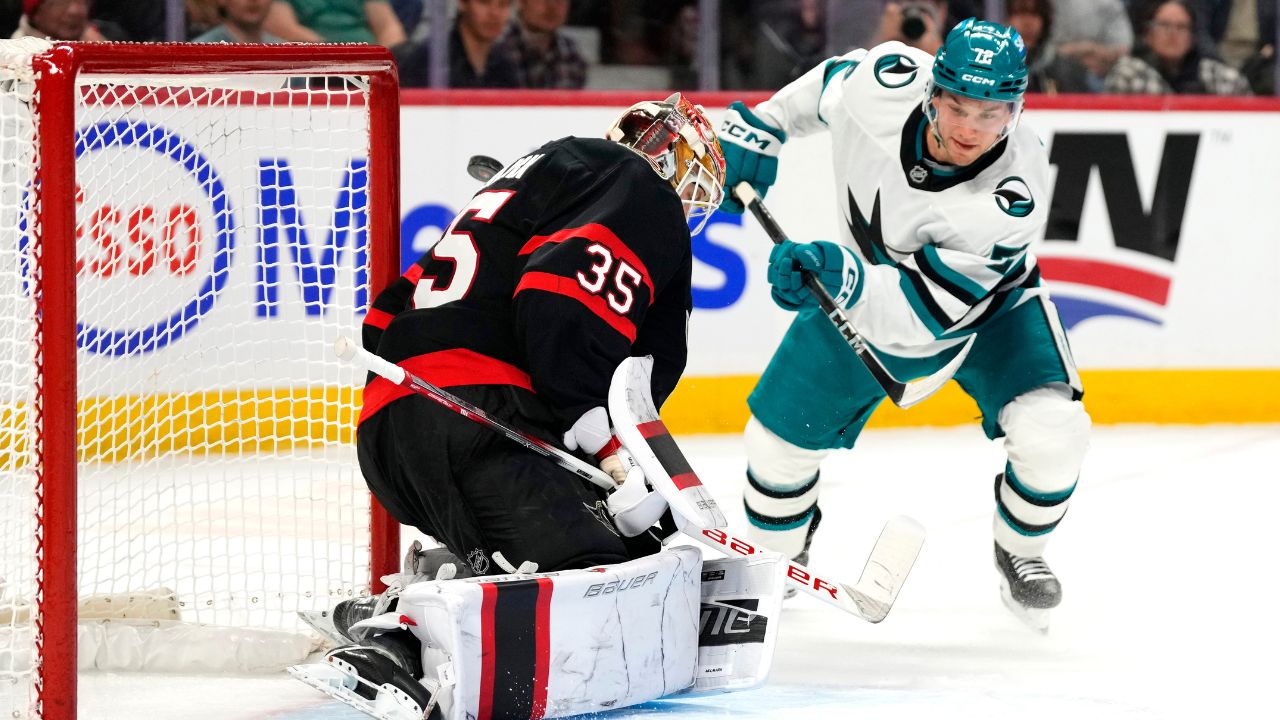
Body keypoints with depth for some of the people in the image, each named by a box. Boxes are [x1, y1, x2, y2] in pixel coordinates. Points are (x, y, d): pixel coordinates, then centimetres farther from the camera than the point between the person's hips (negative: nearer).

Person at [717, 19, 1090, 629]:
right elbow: (826, 86, -4)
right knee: (779, 435, 3)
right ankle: (776, 557, 36)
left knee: (1050, 429, -24)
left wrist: (842, 277, -58)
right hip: (864, 290, 3)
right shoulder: (884, 80, -33)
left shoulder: (1014, 191, -40)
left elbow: (925, 309, -44)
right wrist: (758, 128, -4)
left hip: (987, 305, -3)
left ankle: (1019, 551, 9)